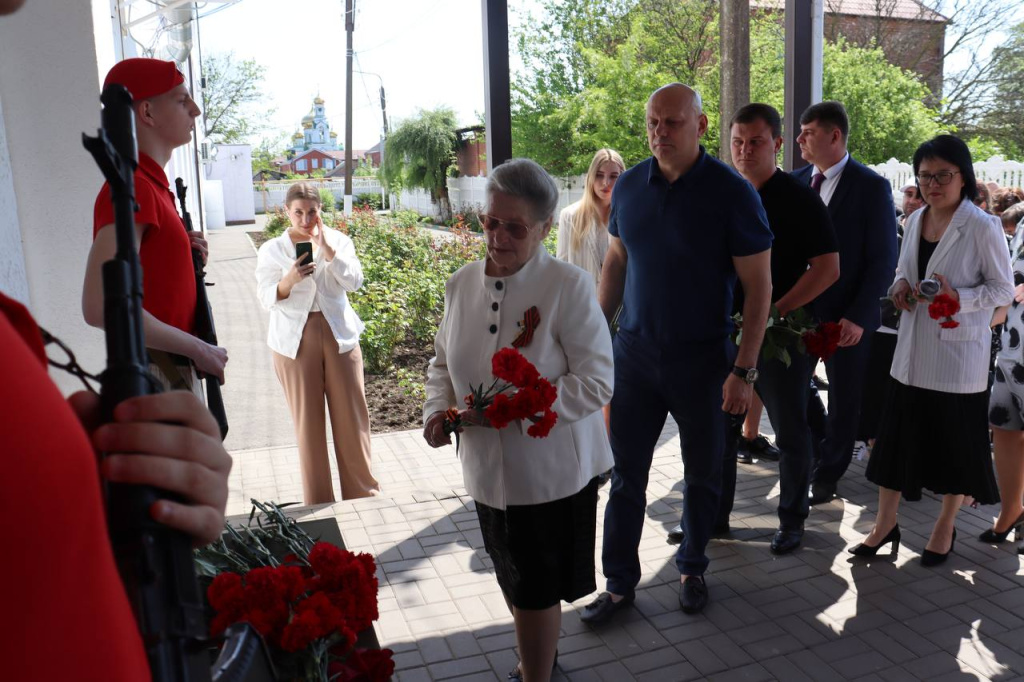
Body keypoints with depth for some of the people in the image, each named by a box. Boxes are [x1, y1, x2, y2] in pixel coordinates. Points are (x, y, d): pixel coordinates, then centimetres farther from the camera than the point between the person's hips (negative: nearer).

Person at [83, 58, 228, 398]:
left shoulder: (151, 184, 12)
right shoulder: (131, 187, -17)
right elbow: (100, 306, -27)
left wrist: (184, 253, 3)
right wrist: (198, 348, -19)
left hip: (174, 370, 10)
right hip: (154, 376, -9)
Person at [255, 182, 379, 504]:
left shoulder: (337, 240, 6)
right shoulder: (272, 250, 3)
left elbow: (354, 281, -8)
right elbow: (267, 298, -3)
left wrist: (325, 246, -15)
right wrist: (290, 278, -22)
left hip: (339, 335, 1)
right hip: (295, 341, -1)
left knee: (351, 415, 4)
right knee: (307, 420, 3)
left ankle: (362, 491, 19)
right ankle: (317, 501, 15)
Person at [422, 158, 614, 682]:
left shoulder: (569, 287, -17)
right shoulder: (462, 284, 0)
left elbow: (595, 382, -18)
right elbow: (444, 362, 12)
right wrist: (438, 409, -7)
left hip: (551, 470, -5)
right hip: (488, 466, 5)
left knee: (536, 591, 10)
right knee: (513, 582, 23)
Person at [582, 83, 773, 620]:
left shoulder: (731, 192, -11)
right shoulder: (629, 186, 1)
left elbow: (759, 285, -10)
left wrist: (744, 369, -14)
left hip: (702, 359, -2)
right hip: (634, 353, 3)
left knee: (703, 474, 13)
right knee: (626, 474, 7)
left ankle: (692, 569, 35)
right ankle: (619, 583, 22)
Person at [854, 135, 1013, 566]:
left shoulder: (983, 227, -11)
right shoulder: (914, 221, 6)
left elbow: (1004, 290, -7)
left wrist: (958, 298, -23)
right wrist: (900, 285, -4)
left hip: (958, 351, -5)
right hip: (914, 350, 5)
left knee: (954, 441, 8)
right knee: (896, 433, 6)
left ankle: (945, 528, 28)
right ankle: (886, 523, 19)